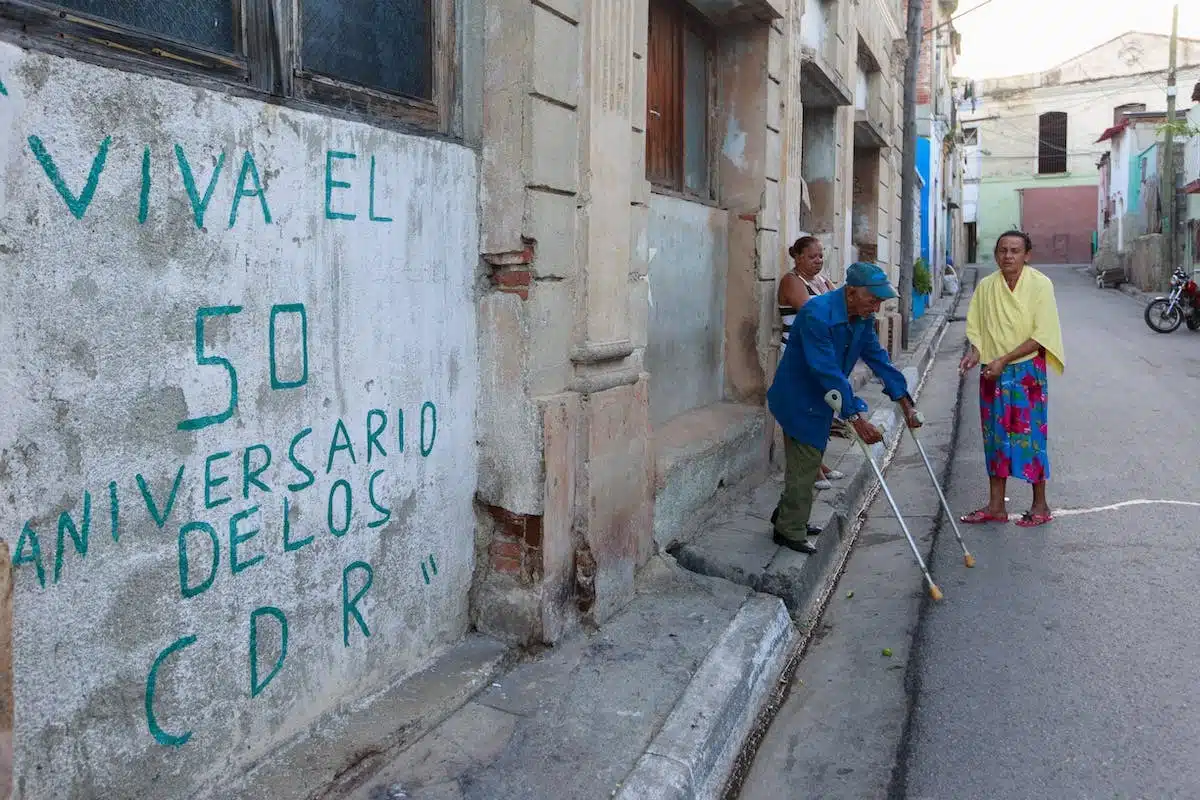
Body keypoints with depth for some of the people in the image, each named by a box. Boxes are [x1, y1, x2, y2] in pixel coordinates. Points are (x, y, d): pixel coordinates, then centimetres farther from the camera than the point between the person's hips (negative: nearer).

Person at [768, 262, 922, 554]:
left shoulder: (863, 318, -3)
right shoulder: (817, 313, -31)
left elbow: (878, 358, 3)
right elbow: (828, 371, -35)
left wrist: (906, 404, 0)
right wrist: (856, 418, -36)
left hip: (820, 400, 9)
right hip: (798, 398, -9)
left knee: (808, 462, 19)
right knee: (804, 465, -2)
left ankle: (786, 517, 36)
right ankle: (790, 531, 12)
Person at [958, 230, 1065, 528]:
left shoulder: (1040, 285, -8)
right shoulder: (985, 286, 4)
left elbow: (1041, 336, -12)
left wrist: (1004, 359, -18)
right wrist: (974, 352, -9)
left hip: (1027, 372, -4)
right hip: (992, 373, 4)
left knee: (1030, 435, -1)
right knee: (995, 435, 8)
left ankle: (1040, 506, 13)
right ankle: (996, 505, 17)